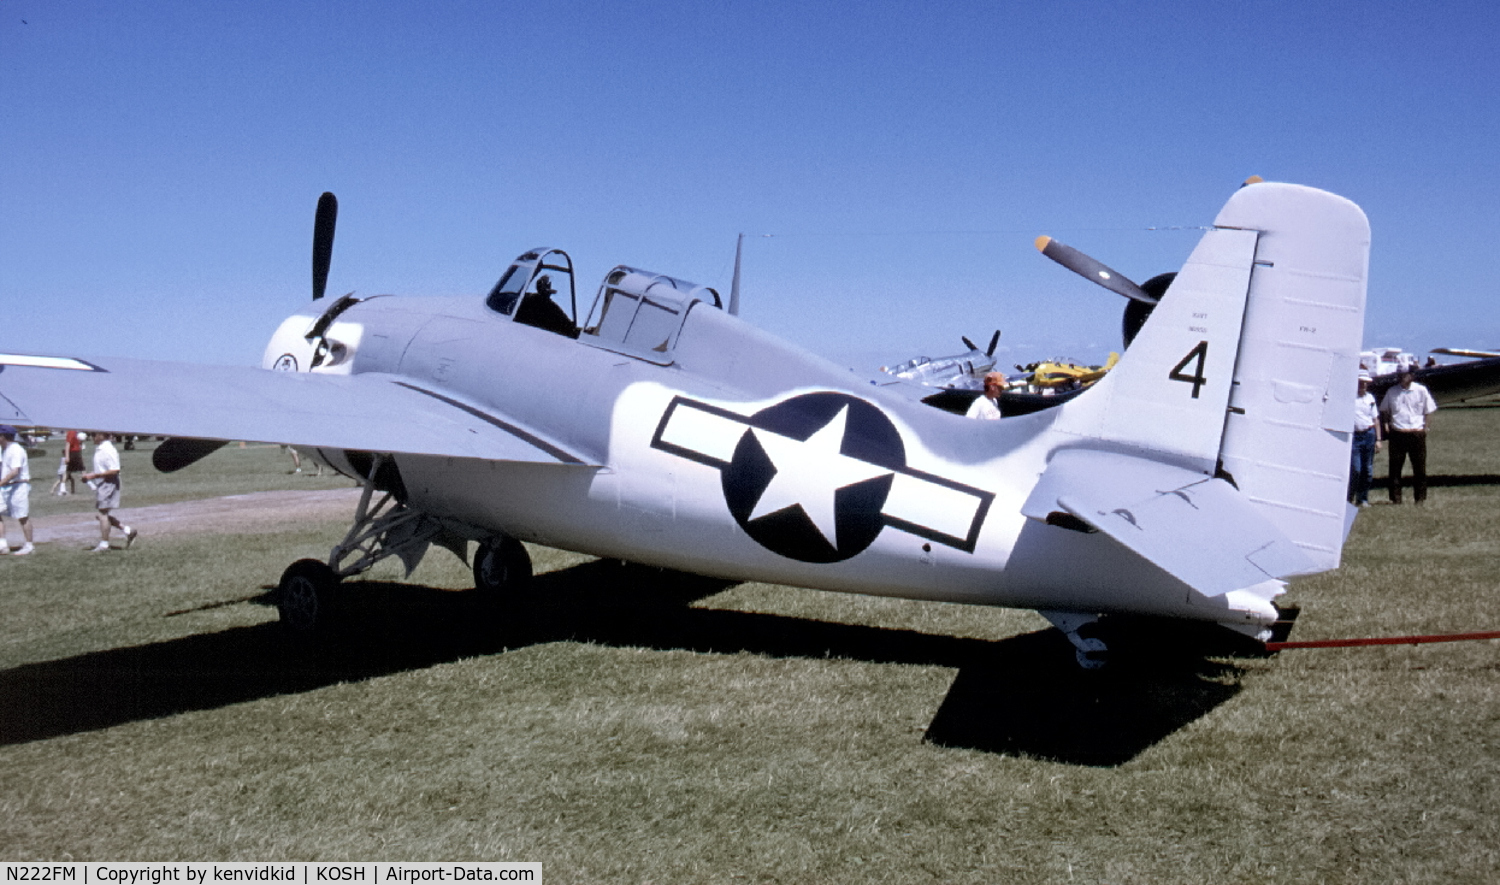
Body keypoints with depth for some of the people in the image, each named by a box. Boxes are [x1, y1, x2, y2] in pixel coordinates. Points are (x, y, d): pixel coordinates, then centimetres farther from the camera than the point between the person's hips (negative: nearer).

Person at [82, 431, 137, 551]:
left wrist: (94, 475, -23)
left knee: (103, 513, -3)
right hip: (100, 485, 10)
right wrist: (89, 476, 10)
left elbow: (115, 470, -24)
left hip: (108, 484, -10)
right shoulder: (98, 449, 12)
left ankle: (104, 544, 5)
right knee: (103, 514, 12)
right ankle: (128, 531, 18)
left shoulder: (108, 450, -18)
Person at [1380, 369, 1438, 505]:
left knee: (1419, 468, 3)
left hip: (1416, 433, -1)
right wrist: (1387, 423, 7)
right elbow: (1384, 410, 19)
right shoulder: (1392, 392, 7)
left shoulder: (1421, 390, 2)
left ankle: (1420, 498, 12)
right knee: (1395, 467, 2)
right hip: (1397, 433, 1)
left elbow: (1428, 410, 9)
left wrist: (1425, 425, 0)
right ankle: (1396, 498, 9)